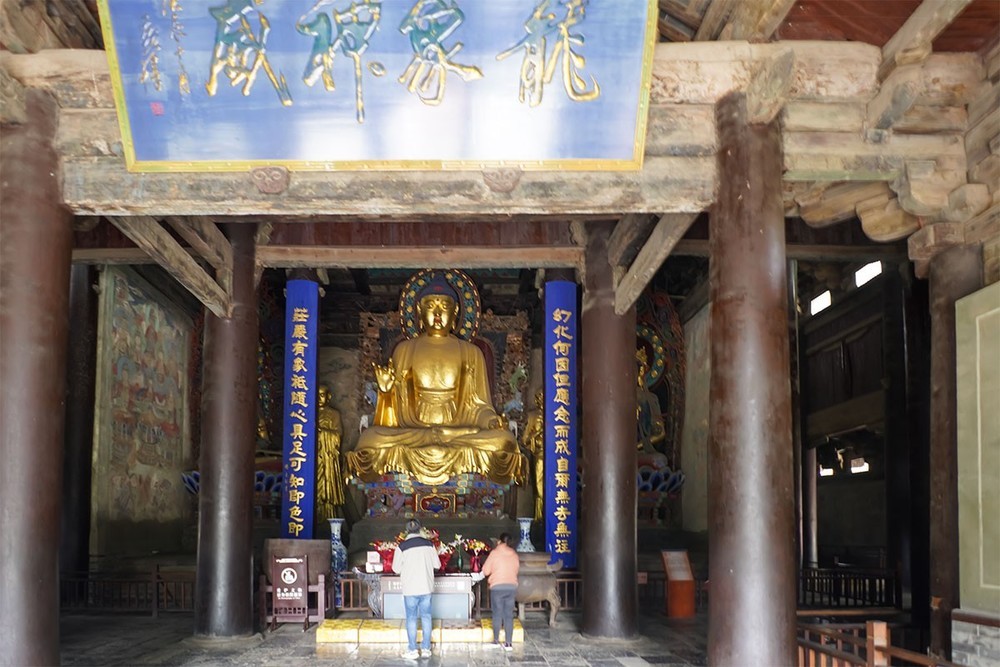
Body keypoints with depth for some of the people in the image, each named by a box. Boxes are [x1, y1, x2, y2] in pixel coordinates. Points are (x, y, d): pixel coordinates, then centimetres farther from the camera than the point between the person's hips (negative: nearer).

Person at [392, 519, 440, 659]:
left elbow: (396, 569, -4)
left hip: (410, 589, -3)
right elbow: (437, 564, 5)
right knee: (426, 617, 11)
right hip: (426, 587, 3)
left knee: (411, 618, 6)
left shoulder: (402, 546, -11)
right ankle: (426, 648, 15)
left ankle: (412, 650, 8)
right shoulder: (429, 544, -2)